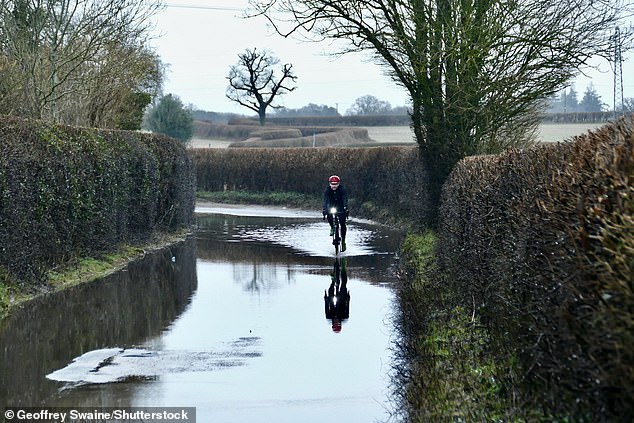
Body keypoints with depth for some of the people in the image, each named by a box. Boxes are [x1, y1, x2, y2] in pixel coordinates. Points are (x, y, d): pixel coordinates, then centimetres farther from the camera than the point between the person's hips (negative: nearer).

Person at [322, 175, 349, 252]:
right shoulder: (327, 190, -18)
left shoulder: (342, 190, -22)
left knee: (342, 224, -13)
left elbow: (345, 200, -29)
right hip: (332, 206, 2)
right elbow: (325, 200, -27)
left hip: (341, 207, -2)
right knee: (329, 215, -28)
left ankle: (343, 241, -1)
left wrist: (346, 209, -43)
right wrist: (324, 210, -41)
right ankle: (332, 227, 3)